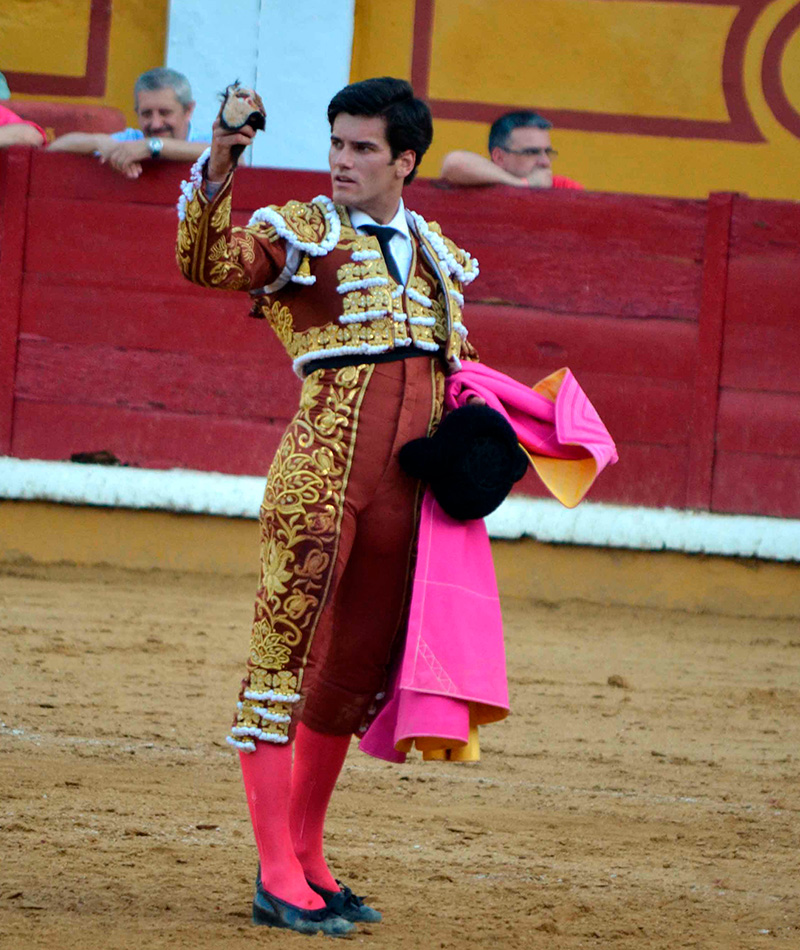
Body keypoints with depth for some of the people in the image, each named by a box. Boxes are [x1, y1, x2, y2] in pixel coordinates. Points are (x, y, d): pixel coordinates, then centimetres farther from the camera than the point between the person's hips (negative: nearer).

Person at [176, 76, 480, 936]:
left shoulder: (436, 256, 18)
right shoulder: (302, 233, 1)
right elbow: (206, 263, -18)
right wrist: (214, 177, -34)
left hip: (407, 491, 6)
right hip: (322, 474, -6)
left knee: (355, 677, 11)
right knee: (284, 662, -5)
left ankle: (307, 859, 22)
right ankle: (277, 878, -3)